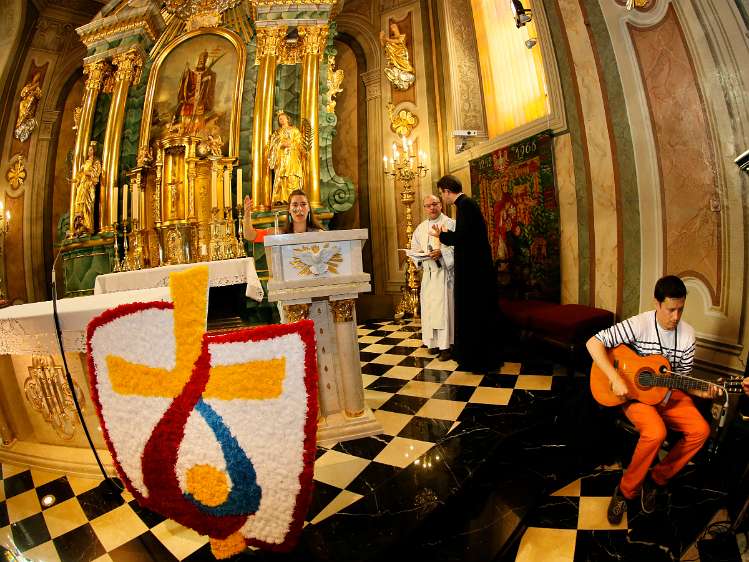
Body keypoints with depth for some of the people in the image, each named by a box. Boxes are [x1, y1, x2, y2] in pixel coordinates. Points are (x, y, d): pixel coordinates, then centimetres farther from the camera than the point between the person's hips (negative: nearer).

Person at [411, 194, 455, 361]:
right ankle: (434, 342, 16)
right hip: (427, 273, 5)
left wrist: (442, 252, -22)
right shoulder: (420, 228, 16)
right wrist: (419, 253, -4)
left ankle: (445, 345, -2)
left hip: (444, 271, -5)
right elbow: (414, 248, 17)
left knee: (444, 306, -7)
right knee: (429, 307, 6)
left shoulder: (450, 224, 0)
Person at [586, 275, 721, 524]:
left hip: (668, 394, 6)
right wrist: (616, 379, -29)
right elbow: (593, 343, -26)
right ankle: (626, 490, -7)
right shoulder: (640, 324, -18)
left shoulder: (687, 334, 0)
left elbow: (681, 378, 8)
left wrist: (700, 392, -13)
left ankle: (656, 479, 5)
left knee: (701, 430, -15)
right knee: (656, 432, -30)